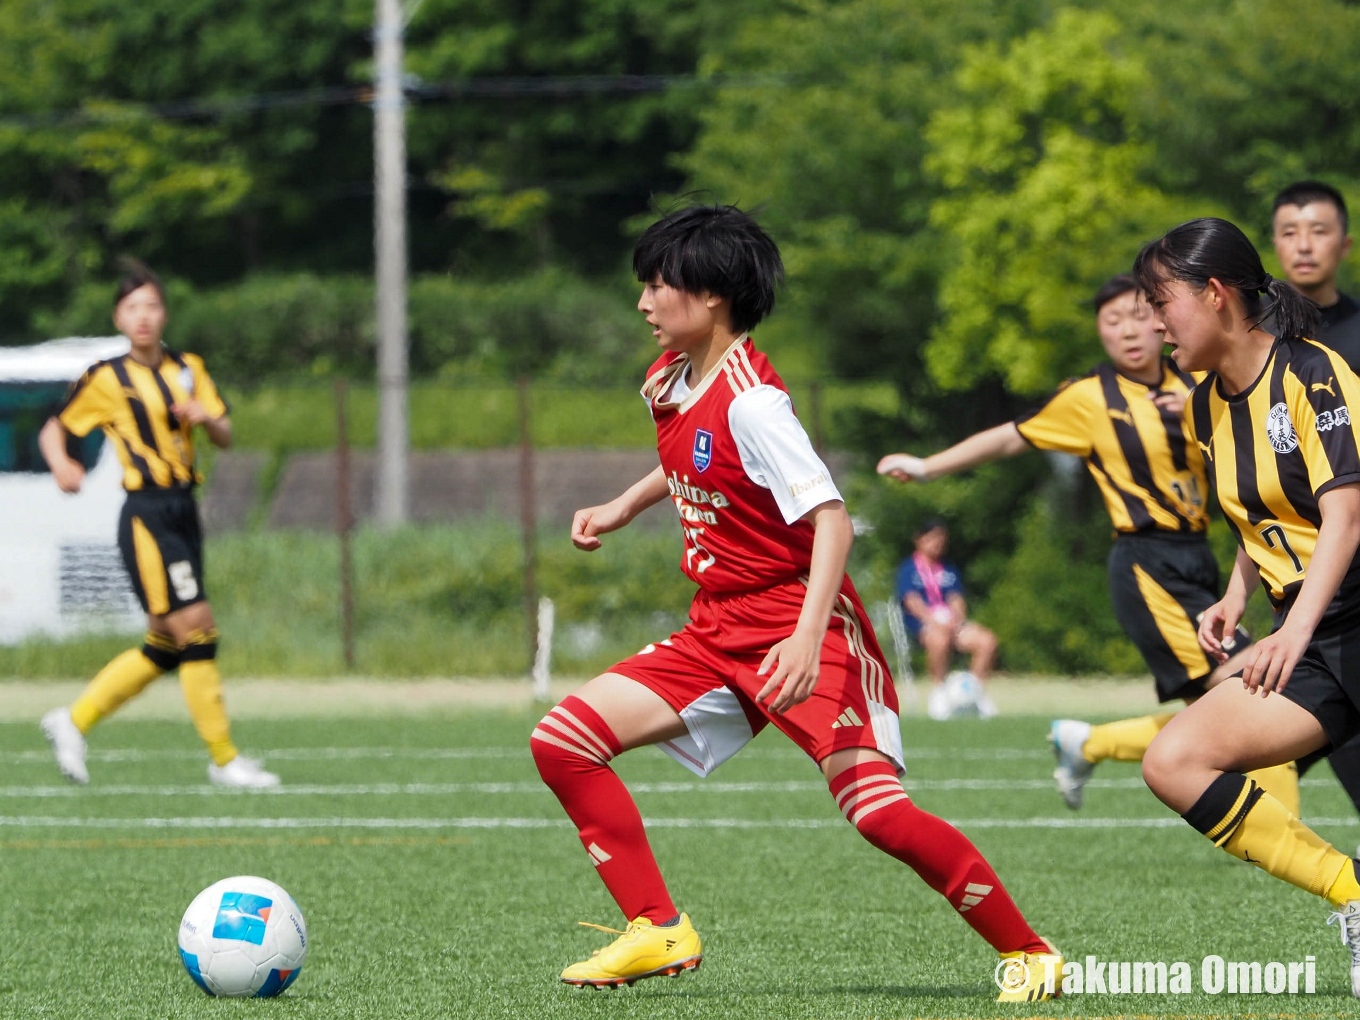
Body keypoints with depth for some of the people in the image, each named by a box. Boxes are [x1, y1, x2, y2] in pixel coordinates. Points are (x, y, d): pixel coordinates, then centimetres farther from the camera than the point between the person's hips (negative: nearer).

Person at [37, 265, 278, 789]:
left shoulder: (189, 370, 12)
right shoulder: (106, 379, -3)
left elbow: (225, 437, 10)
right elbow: (53, 430, 4)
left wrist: (207, 417, -13)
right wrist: (62, 466, -17)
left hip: (183, 511, 7)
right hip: (146, 516, -7)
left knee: (165, 646, 10)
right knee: (197, 631, -12)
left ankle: (74, 721, 23)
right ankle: (223, 760, -5)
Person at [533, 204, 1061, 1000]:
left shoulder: (750, 401, -20)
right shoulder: (673, 381, 7)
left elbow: (831, 521, -25)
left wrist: (807, 638, -36)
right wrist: (622, 509, 24)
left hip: (798, 627, -9)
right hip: (719, 629, 9)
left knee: (878, 810, -22)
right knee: (563, 740, -2)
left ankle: (1030, 953, -8)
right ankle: (659, 933, 2)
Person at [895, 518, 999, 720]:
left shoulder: (949, 571, 21)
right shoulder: (909, 569, 4)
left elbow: (956, 599, 10)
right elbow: (912, 601, -8)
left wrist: (955, 620, -13)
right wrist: (935, 622, -22)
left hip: (951, 622, 5)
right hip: (922, 624, -5)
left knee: (987, 640, -20)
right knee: (939, 639, -41)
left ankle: (975, 688, -7)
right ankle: (938, 691, -22)